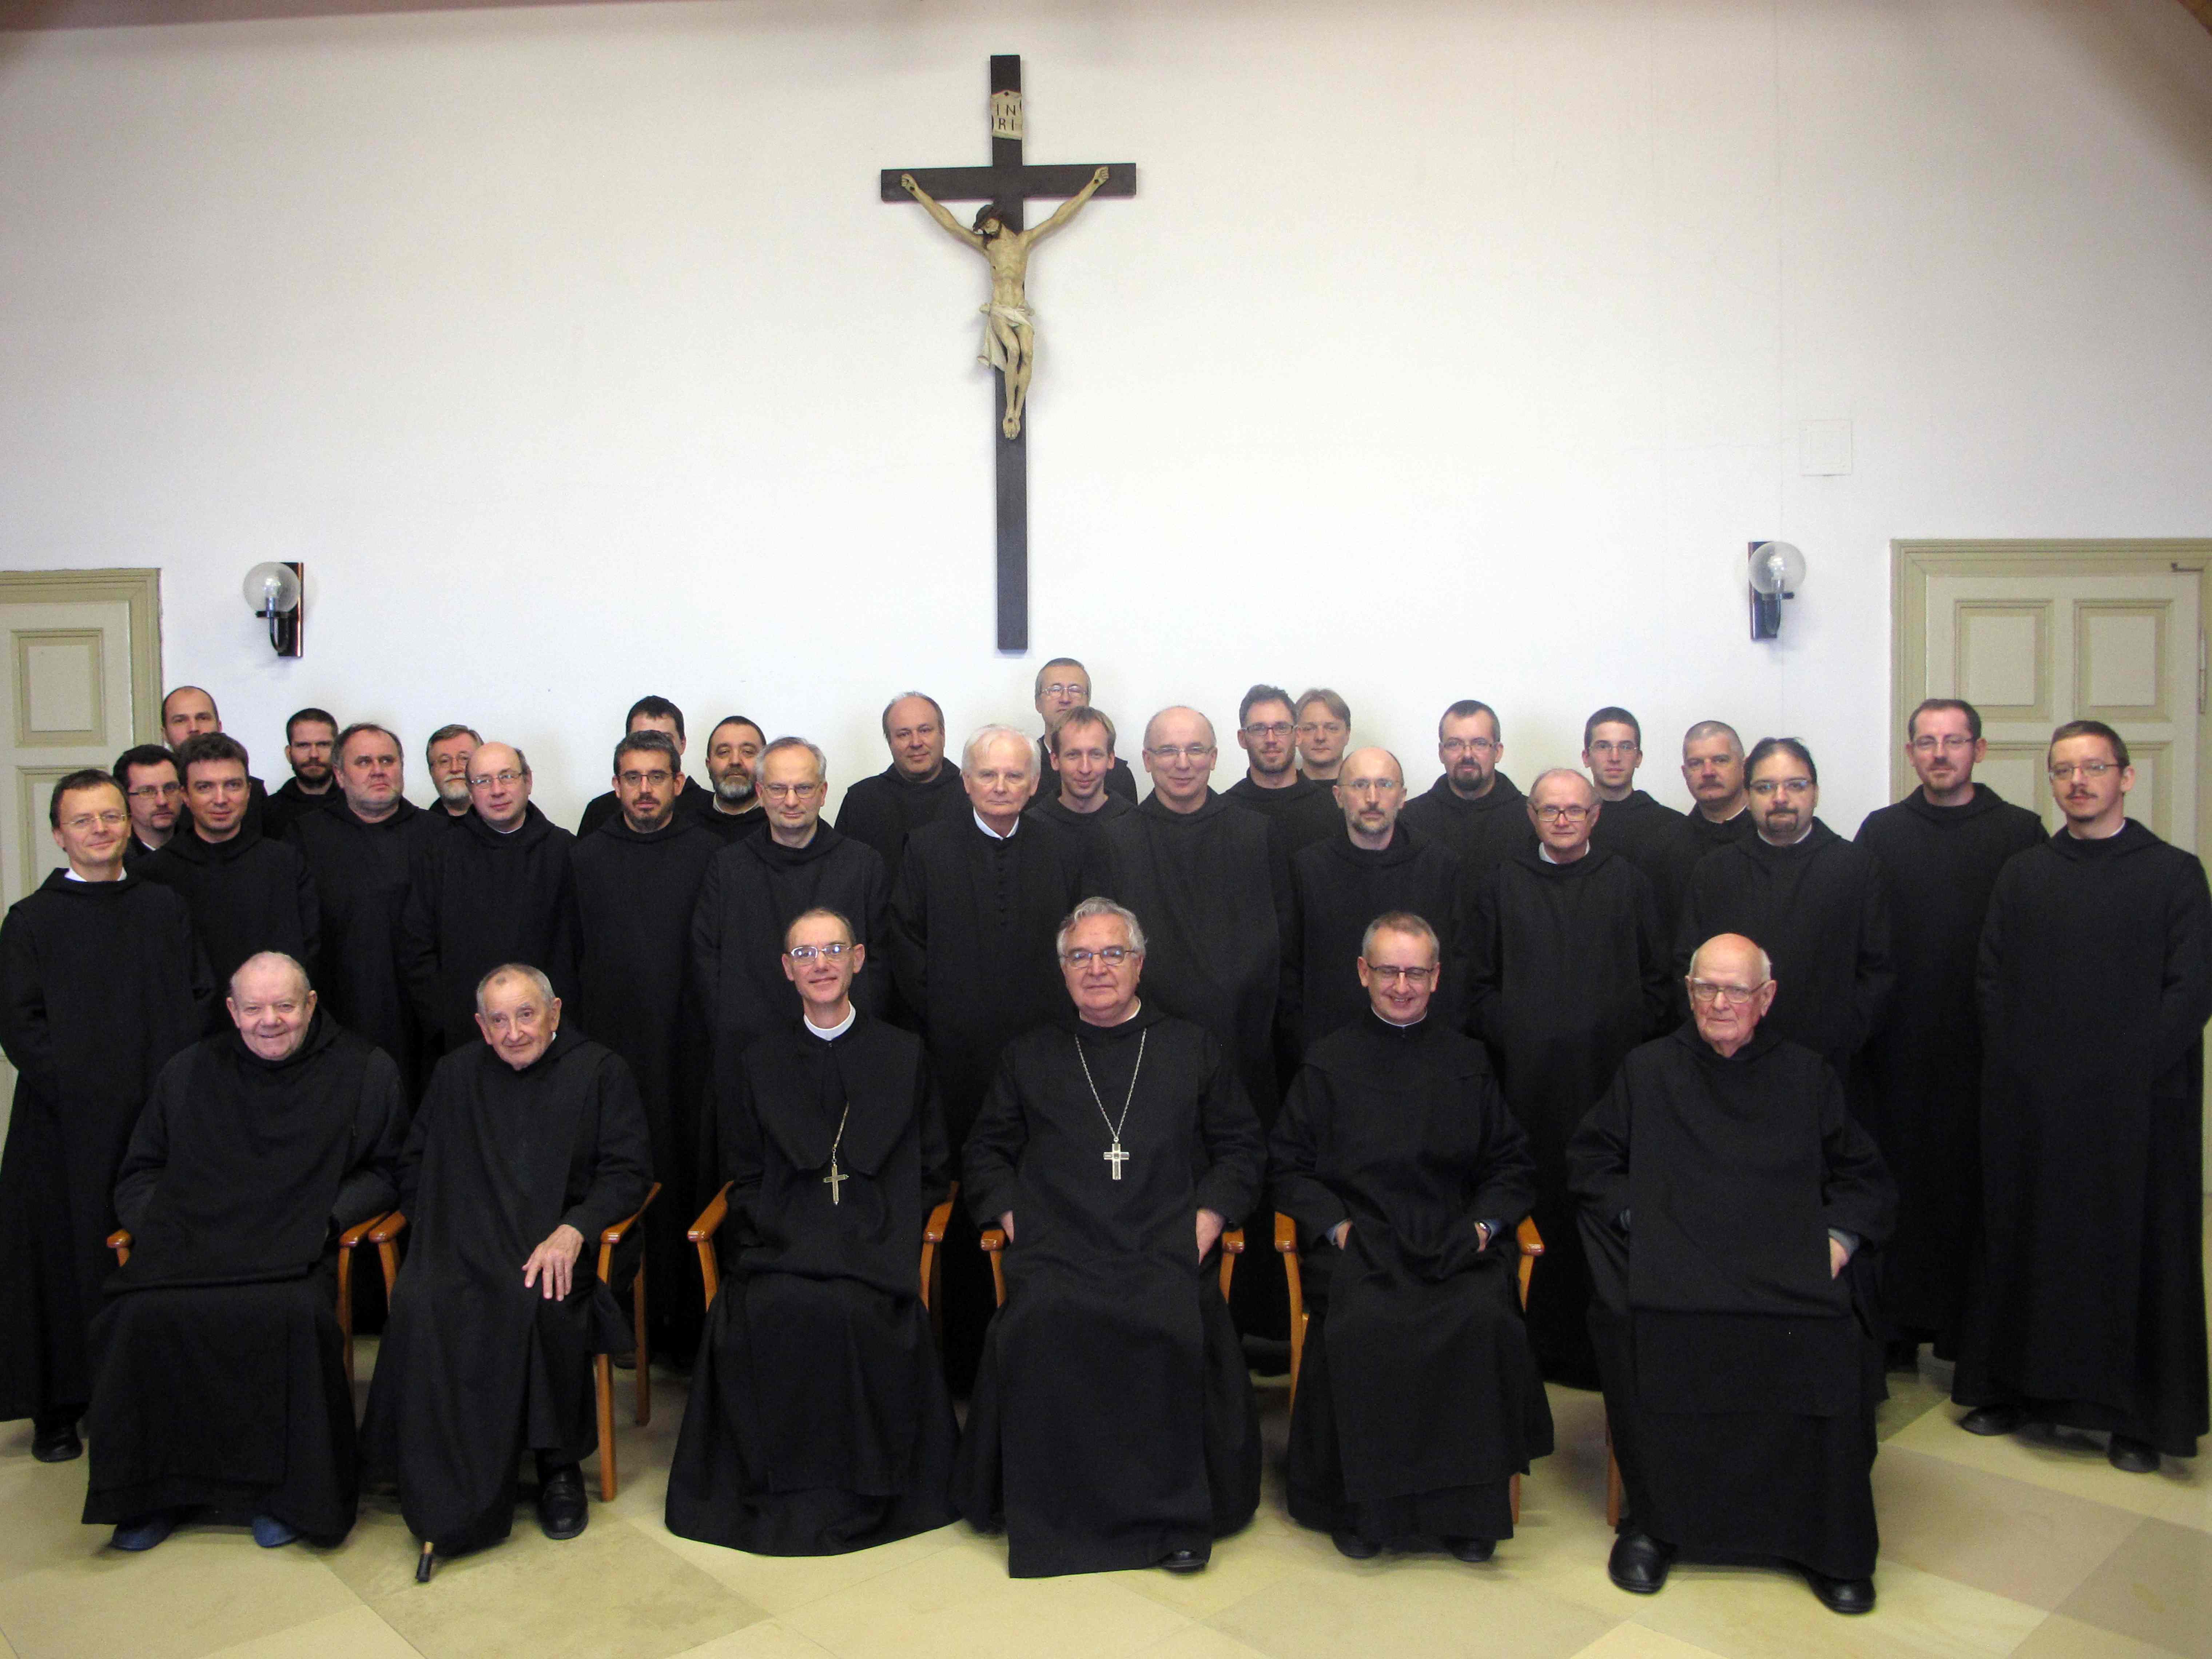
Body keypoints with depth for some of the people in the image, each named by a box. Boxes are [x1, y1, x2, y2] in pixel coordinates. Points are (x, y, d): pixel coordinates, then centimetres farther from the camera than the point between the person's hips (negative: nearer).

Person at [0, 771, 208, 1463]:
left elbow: (203, 999, 9)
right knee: (69, 1255, 3)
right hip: (69, 1123, -2)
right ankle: (57, 1411, 15)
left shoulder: (166, 909, 10)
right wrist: (87, 1093, -13)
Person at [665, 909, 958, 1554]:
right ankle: (783, 1482, -12)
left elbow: (932, 1173, 11)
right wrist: (774, 1233, -6)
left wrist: (891, 1229, -6)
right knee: (767, 1309, -30)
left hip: (877, 1241, -1)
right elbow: (744, 1177, 13)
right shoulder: (762, 1063, 16)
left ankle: (862, 1487, -12)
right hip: (785, 1237, 1)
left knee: (858, 1307, -32)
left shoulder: (904, 1054, 13)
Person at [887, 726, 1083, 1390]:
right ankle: (963, 1358, 11)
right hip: (958, 1055, -1)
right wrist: (940, 1017, -1)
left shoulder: (1064, 852, 12)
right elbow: (905, 943, 5)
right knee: (961, 1206, 1)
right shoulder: (928, 847, 7)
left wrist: (1059, 1022, 2)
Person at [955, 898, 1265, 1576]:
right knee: (1039, 1320, -31)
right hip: (1056, 1252, 1)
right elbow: (985, 1156, 21)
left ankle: (1176, 1516, -17)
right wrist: (1011, 1216, 2)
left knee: (1176, 1323, -32)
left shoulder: (1195, 1049, 20)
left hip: (1168, 1251, -1)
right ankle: (1048, 1514, -16)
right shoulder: (1029, 1057, 23)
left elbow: (1242, 1149, 16)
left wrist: (1206, 1220, -1)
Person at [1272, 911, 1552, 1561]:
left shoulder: (1466, 1061, 19)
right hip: (1358, 1240, -1)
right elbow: (1288, 1167, 10)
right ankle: (1360, 1505, -16)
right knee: (1362, 1326, -32)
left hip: (1455, 1240, 1)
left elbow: (1513, 1166, 19)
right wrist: (1335, 1223, -6)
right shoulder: (1329, 1062, 13)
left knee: (1486, 1321, -30)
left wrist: (1484, 1224, 1)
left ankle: (1470, 1507, -16)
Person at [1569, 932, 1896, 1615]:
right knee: (1633, 1322, -31)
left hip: (1786, 1260, 1)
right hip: (1671, 1256, 0)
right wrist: (1635, 1213, -3)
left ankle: (1828, 1544, -10)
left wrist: (1840, 1236, 0)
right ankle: (1650, 1523, -12)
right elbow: (1590, 1162, 14)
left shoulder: (1808, 1078, 17)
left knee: (1833, 1341, -29)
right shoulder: (1646, 1071, 15)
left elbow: (1864, 1180, 19)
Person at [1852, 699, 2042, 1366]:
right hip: (1899, 1043, 1)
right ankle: (1898, 1328, 14)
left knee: (1979, 1179, 3)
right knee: (1899, 1179, 4)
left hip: (1985, 1043, -1)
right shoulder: (1881, 832, 8)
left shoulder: (2020, 833, 3)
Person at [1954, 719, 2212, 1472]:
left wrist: (2125, 1068, -12)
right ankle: (2012, 1387, 20)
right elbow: (1991, 980, 8)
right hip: (2030, 1105, 3)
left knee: (2135, 1248, 3)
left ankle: (2136, 1415, 14)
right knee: (2023, 1240, 8)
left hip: (2136, 1105, -3)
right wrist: (2016, 1064, -4)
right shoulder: (2021, 876, 10)